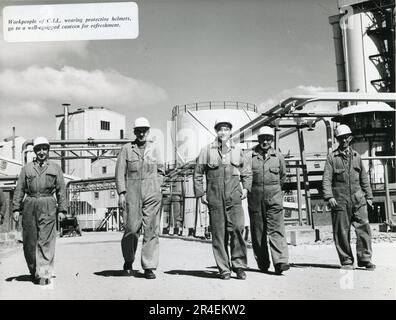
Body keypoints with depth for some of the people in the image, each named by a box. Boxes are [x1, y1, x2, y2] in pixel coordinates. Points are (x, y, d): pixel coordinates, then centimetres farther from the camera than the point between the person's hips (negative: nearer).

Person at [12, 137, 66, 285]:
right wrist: (16, 208, 2)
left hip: (48, 206, -2)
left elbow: (61, 190, 11)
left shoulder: (55, 168, 15)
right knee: (29, 241, 4)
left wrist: (61, 209, 3)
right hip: (30, 205, 2)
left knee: (46, 240, -9)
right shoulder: (26, 168, 16)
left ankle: (44, 274, -11)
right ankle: (33, 271, 19)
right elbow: (19, 189, 11)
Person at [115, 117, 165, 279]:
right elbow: (120, 173, 3)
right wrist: (121, 193, -5)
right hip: (132, 194, -1)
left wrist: (156, 187, 6)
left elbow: (161, 171, 19)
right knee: (131, 229, -1)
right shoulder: (126, 149, 5)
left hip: (152, 195, 1)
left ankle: (149, 267, 5)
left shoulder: (154, 149, 11)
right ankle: (128, 260, 25)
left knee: (151, 230, -2)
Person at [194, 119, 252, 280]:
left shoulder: (237, 151, 12)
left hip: (234, 196, 1)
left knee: (238, 228, -11)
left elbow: (247, 171, 24)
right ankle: (224, 269, 10)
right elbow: (198, 174, 9)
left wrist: (245, 188, 11)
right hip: (214, 197, -1)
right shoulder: (207, 150, 5)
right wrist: (200, 193, 2)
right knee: (219, 233, 1)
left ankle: (239, 265, 1)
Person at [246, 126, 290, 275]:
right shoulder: (250, 156, -1)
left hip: (274, 198, 0)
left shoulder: (278, 156, 5)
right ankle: (262, 263, 17)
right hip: (255, 199, 0)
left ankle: (280, 262, -13)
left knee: (276, 229, -9)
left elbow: (283, 176, 21)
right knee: (258, 231, 6)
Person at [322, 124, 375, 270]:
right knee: (342, 232, 2)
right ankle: (346, 261, 13)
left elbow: (363, 177, 19)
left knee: (364, 228, -6)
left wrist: (368, 196, 15)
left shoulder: (356, 156, 15)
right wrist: (329, 196, -14)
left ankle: (365, 259, 3)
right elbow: (326, 179, -3)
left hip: (358, 199, 3)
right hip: (340, 199, -2)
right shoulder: (332, 157, 4)